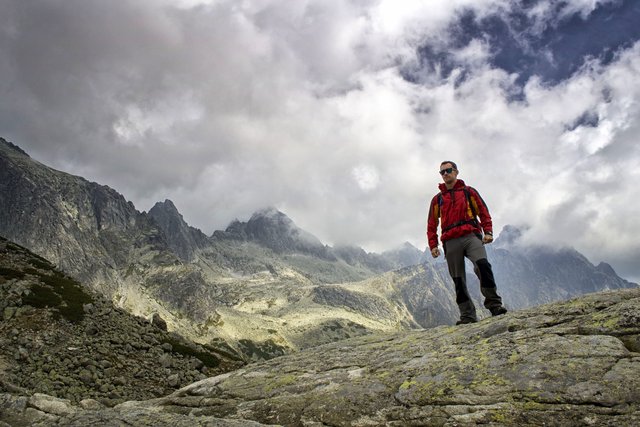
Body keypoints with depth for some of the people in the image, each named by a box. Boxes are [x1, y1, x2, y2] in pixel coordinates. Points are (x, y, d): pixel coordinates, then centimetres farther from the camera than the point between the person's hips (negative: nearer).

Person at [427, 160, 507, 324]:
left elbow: (484, 212, 12)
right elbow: (431, 224, 18)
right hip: (450, 242, 2)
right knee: (458, 280, -1)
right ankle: (467, 315, 3)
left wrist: (488, 232, -3)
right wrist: (433, 245, 7)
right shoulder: (437, 199, 20)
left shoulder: (468, 192, 17)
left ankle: (494, 304, -20)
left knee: (483, 265, -27)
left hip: (471, 236, -2)